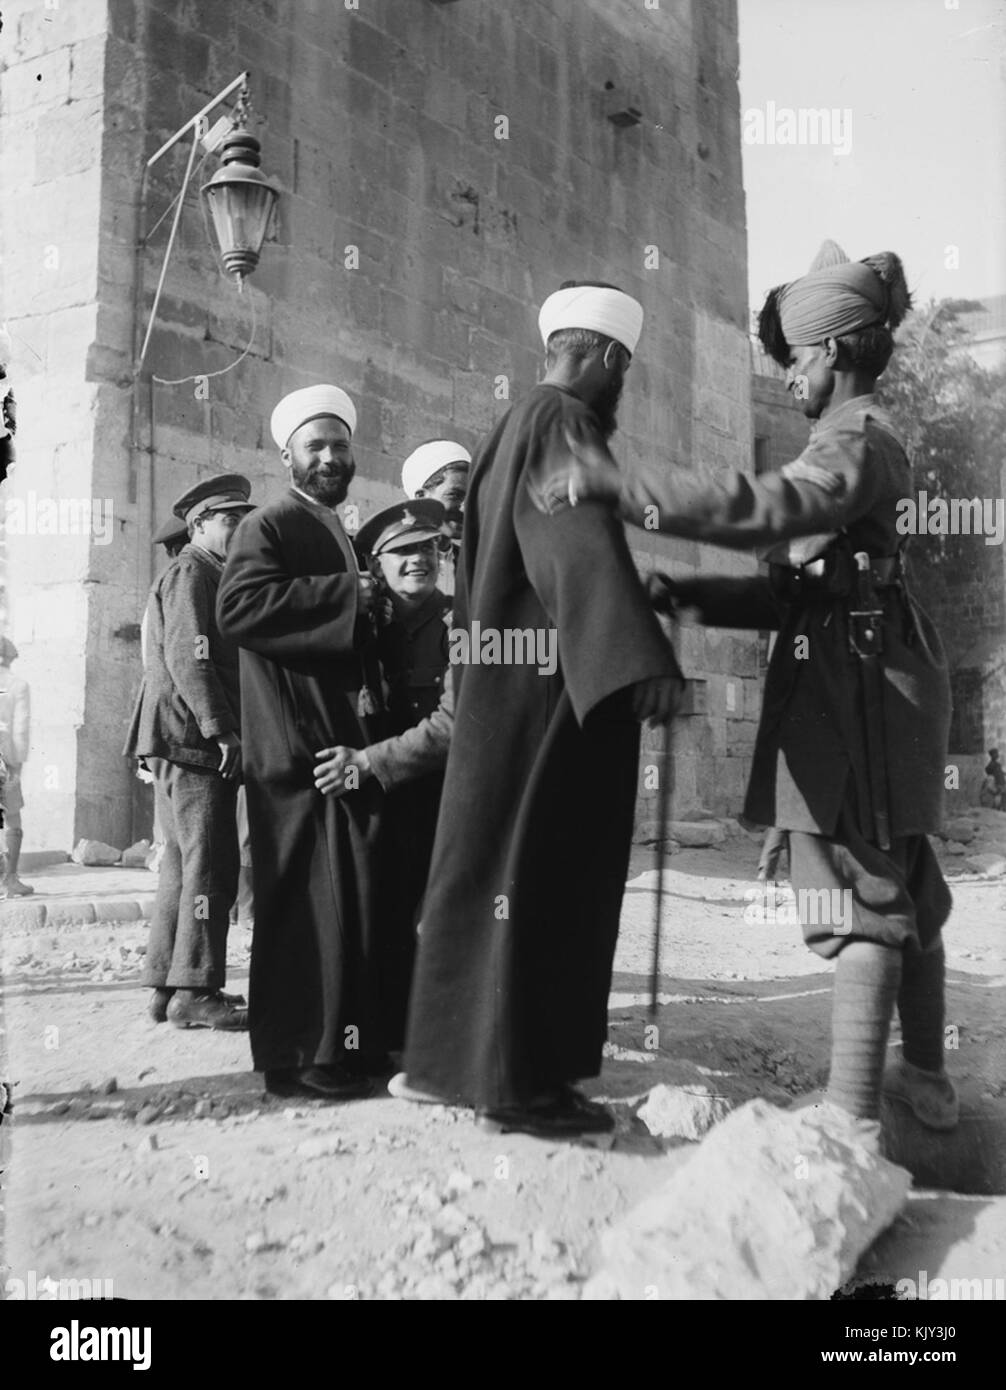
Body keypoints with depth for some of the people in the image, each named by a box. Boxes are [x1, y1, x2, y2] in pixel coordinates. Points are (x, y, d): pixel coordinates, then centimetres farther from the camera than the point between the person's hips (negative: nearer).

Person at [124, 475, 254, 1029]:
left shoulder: (211, 577, 26)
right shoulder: (190, 572, -6)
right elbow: (188, 658, -17)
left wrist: (224, 729, 18)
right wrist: (222, 730, -21)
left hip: (185, 741, 11)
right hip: (193, 738, -11)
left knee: (182, 864, 11)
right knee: (209, 865, -11)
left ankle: (166, 985, 16)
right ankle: (193, 991, -9)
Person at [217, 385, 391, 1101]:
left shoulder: (346, 539, 24)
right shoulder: (269, 526, -2)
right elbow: (239, 606, -20)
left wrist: (376, 607, 12)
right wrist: (344, 595, -17)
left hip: (353, 744, 9)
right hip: (299, 747, -9)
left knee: (357, 895, 10)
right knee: (312, 899, -9)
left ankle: (353, 1038, 20)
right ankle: (301, 1053, 0)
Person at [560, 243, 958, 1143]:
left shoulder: (859, 438, -10)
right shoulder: (860, 442, 21)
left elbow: (770, 505, -32)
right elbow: (795, 586, 17)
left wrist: (623, 487, -34)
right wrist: (688, 594, 6)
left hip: (857, 688, -10)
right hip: (865, 683, 10)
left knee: (862, 894, -11)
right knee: (903, 885, 16)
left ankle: (852, 1118, -7)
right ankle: (926, 1079, 31)